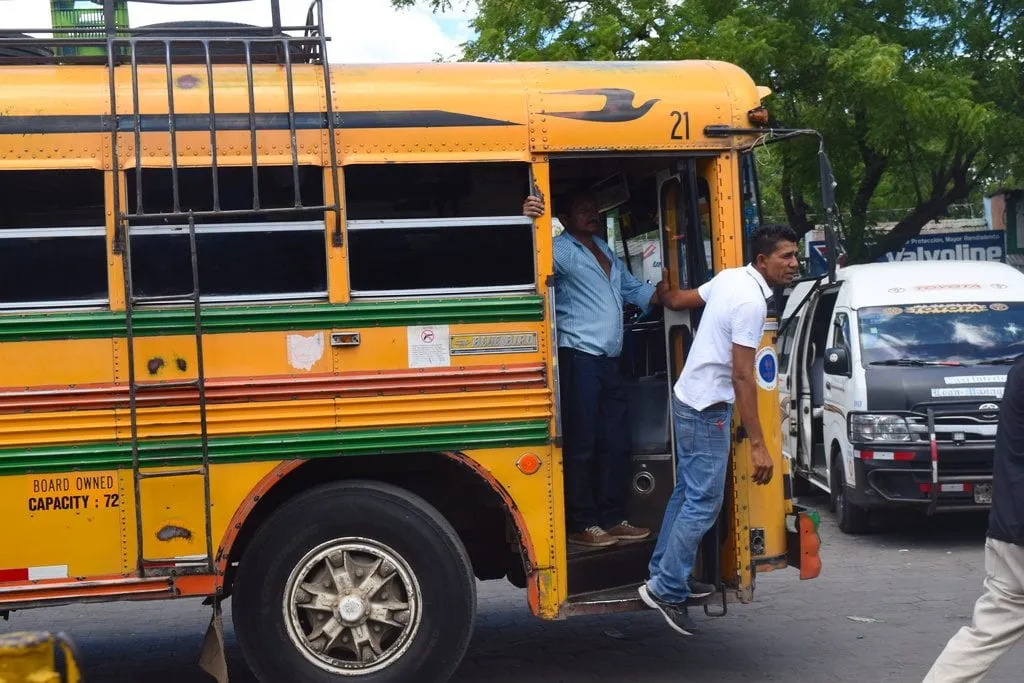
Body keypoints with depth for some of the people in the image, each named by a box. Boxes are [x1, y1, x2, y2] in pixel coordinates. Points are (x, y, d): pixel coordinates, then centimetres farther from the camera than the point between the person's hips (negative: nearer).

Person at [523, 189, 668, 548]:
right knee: (582, 444, -4)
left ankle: (612, 519, 20)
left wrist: (664, 289, 12)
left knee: (617, 443, 11)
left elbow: (635, 290, 29)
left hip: (609, 361, 8)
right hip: (579, 360, -8)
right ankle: (581, 525, 4)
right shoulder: (562, 249, -7)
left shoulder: (606, 251, 21)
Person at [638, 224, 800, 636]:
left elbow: (677, 300, 20)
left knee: (688, 491, 18)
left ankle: (664, 573, 26)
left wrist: (658, 295, 43)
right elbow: (742, 377, -25)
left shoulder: (730, 278, 6)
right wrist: (757, 444, -25)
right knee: (704, 502, -5)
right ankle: (665, 589, -1)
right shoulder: (751, 302, -22)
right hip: (708, 408, -10)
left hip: (688, 399, 10)